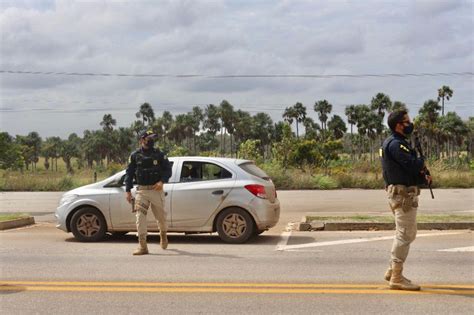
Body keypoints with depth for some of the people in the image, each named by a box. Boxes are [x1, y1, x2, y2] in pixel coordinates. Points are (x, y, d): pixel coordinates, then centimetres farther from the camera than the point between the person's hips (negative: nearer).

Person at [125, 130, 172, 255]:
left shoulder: (159, 154, 5)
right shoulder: (135, 156, 6)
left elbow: (168, 169, 2)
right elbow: (129, 173, 7)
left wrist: (162, 181, -15)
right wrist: (128, 190, 0)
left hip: (157, 190, 0)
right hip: (142, 191, 0)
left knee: (161, 216, 9)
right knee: (140, 217, -12)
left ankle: (163, 234, 41)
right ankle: (142, 246, -9)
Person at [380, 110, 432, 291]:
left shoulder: (399, 142, 17)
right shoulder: (396, 144, -16)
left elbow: (411, 168, 17)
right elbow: (413, 164, -24)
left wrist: (423, 177, -1)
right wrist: (422, 162, -2)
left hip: (403, 193, 11)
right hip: (403, 194, -11)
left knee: (407, 233, 19)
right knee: (405, 235, -6)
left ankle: (392, 270, 25)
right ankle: (397, 278, 0)